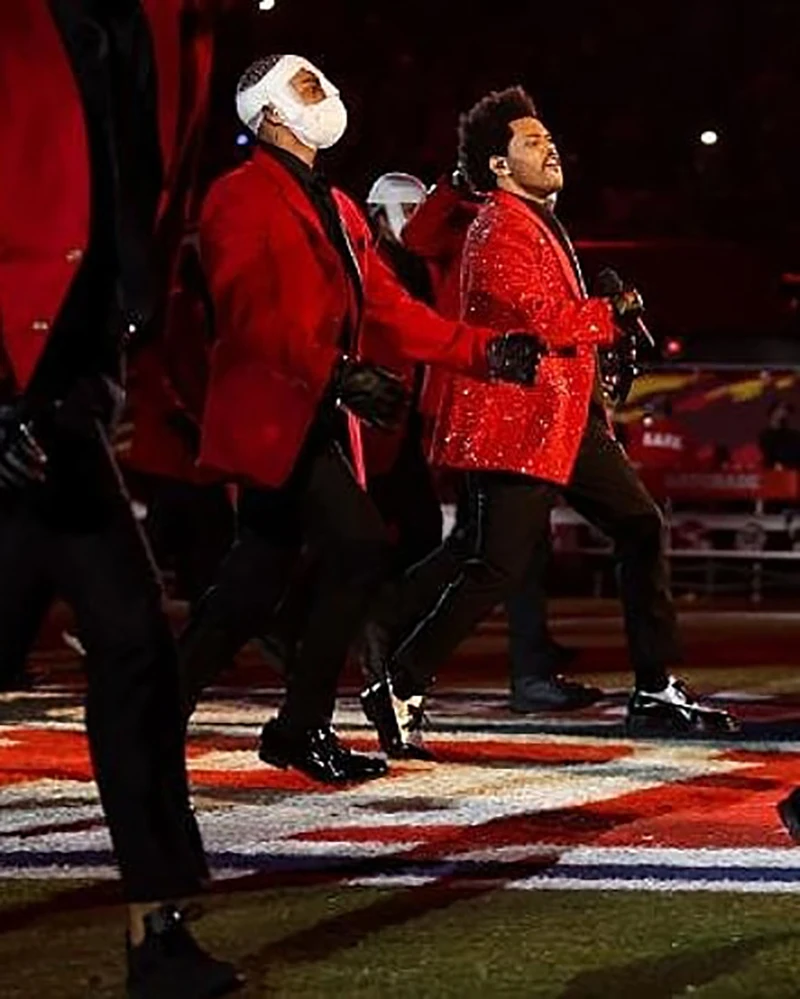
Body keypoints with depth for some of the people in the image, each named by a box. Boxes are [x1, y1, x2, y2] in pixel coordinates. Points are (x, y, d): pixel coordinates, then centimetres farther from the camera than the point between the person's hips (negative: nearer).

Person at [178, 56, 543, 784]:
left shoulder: (337, 210, 19)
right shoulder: (242, 198, -7)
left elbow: (390, 308, 13)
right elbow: (250, 313, -17)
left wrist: (486, 350, 0)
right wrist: (341, 376, -26)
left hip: (317, 421, 9)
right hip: (273, 416, -9)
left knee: (258, 581, 8)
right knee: (360, 549, -15)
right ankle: (303, 726, -5)